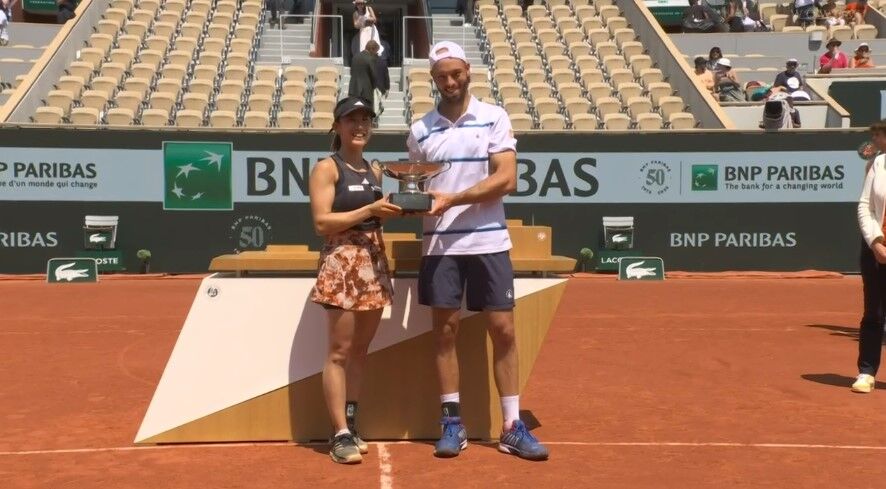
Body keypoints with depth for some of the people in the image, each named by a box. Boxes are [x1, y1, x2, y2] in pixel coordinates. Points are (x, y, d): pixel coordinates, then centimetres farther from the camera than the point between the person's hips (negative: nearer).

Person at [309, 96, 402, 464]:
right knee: (339, 352, -5)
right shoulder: (327, 168, -4)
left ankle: (350, 424, 19)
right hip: (342, 263, -7)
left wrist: (395, 209, 5)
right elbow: (322, 222, -13)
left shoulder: (374, 171, 16)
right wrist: (371, 210, -17)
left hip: (374, 262, 7)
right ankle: (340, 435, -2)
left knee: (360, 350, 10)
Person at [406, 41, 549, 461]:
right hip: (440, 244, 2)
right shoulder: (420, 129, 7)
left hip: (488, 241, -1)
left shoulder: (494, 118, 0)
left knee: (502, 329, 0)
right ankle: (452, 423, 13)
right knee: (445, 329, 3)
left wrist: (452, 199, -18)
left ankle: (512, 427, 8)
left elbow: (506, 179, -10)